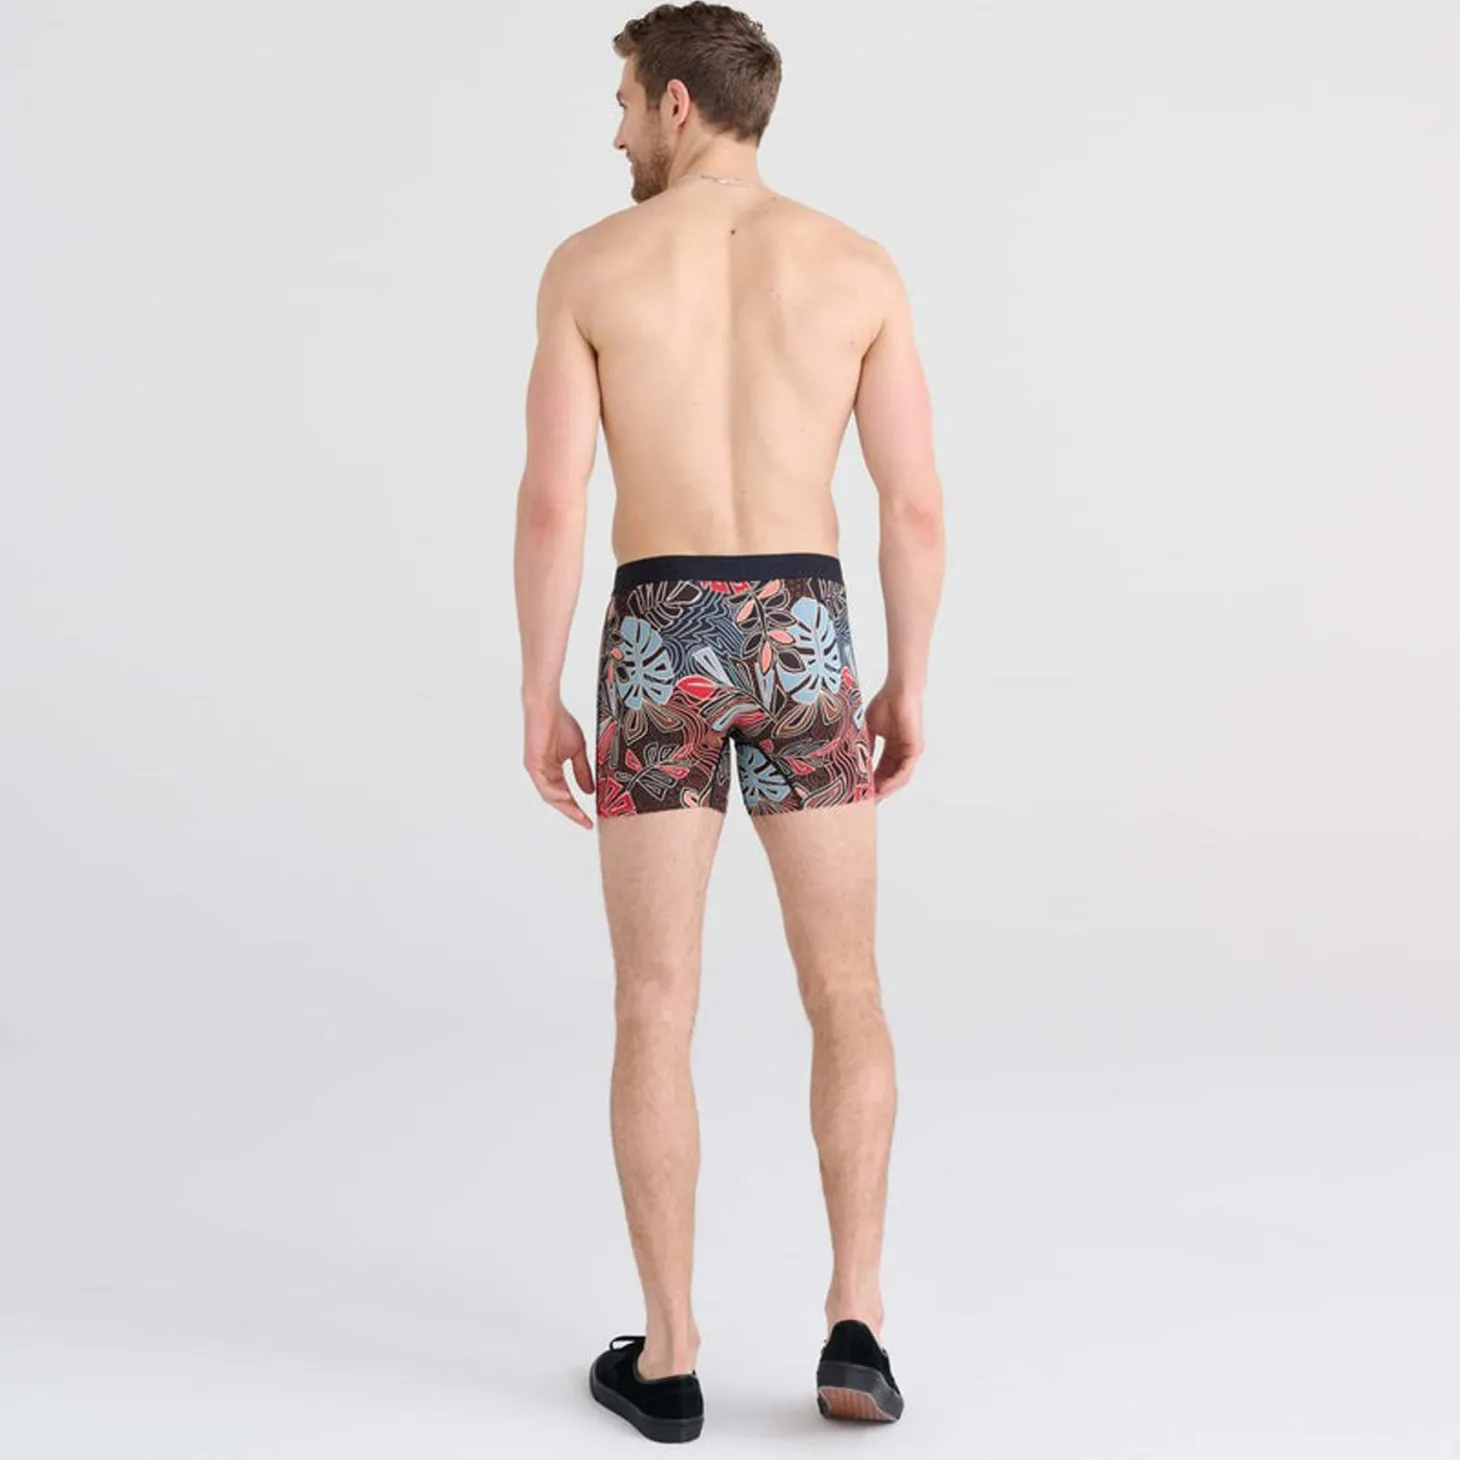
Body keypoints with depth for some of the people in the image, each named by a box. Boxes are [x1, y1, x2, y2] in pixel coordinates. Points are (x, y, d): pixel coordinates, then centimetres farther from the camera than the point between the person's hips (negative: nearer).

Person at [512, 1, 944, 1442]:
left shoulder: (590, 264, 0)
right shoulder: (860, 266, 4)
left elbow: (549, 502, -6)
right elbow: (917, 505, 0)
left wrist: (537, 697, 3)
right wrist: (909, 686, 11)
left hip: (659, 648, -1)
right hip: (803, 644, 1)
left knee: (654, 1011, 8)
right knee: (845, 997, 13)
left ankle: (668, 1358, 12)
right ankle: (854, 1325, 6)